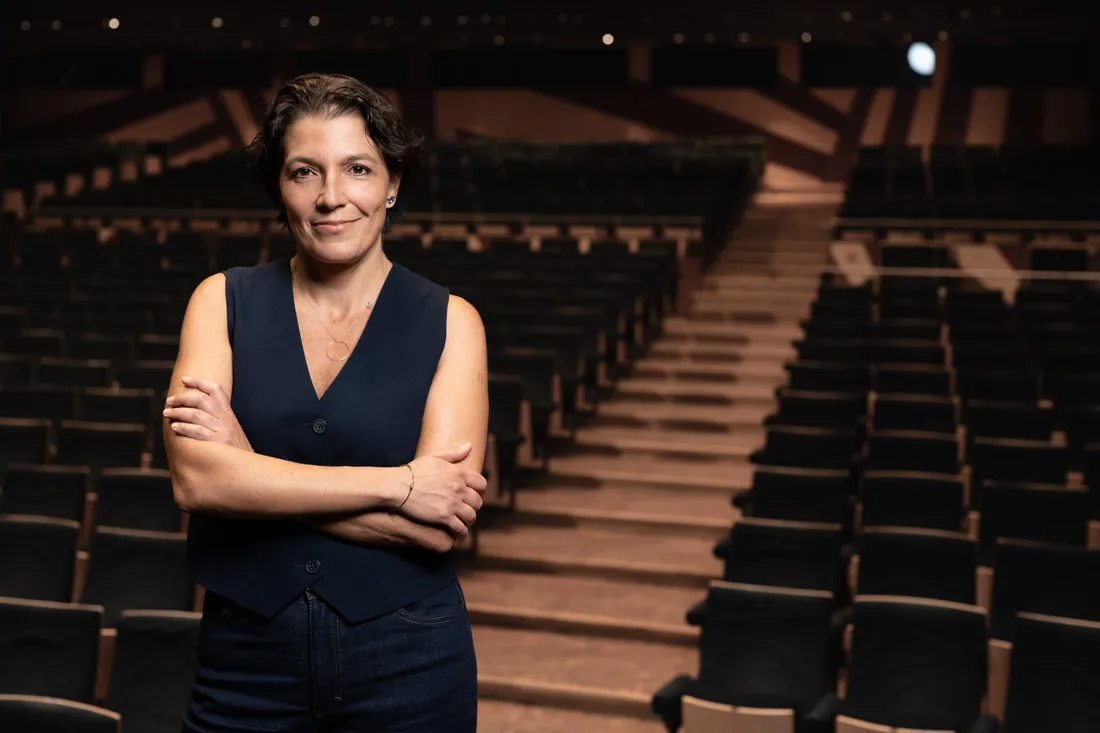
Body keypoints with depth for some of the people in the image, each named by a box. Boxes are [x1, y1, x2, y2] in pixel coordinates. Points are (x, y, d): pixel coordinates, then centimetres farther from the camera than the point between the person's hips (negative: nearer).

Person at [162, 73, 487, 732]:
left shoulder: (449, 322, -4)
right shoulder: (224, 300, 0)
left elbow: (441, 526, -14)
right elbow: (195, 478, -15)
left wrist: (255, 473, -15)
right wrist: (398, 484, -18)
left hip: (408, 668, -1)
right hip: (246, 660, 1)